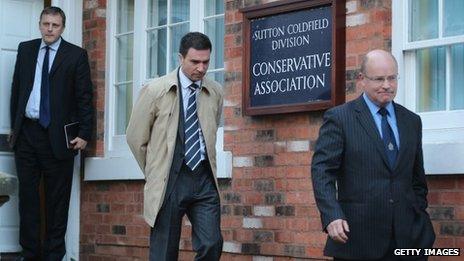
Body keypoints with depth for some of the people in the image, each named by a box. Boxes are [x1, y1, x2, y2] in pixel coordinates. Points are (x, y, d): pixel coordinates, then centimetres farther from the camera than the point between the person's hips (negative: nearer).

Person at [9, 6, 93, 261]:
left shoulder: (76, 55, 0)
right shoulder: (25, 49, 11)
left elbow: (84, 97, -1)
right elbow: (16, 89, 14)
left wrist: (84, 134, -6)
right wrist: (14, 126, 11)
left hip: (58, 135, -3)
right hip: (26, 132, 3)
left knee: (57, 198, 1)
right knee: (27, 194, 5)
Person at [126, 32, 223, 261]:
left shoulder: (215, 92, 5)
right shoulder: (156, 91, -4)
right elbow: (136, 138, 4)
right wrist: (155, 172, 10)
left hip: (204, 180, 3)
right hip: (169, 181, -3)